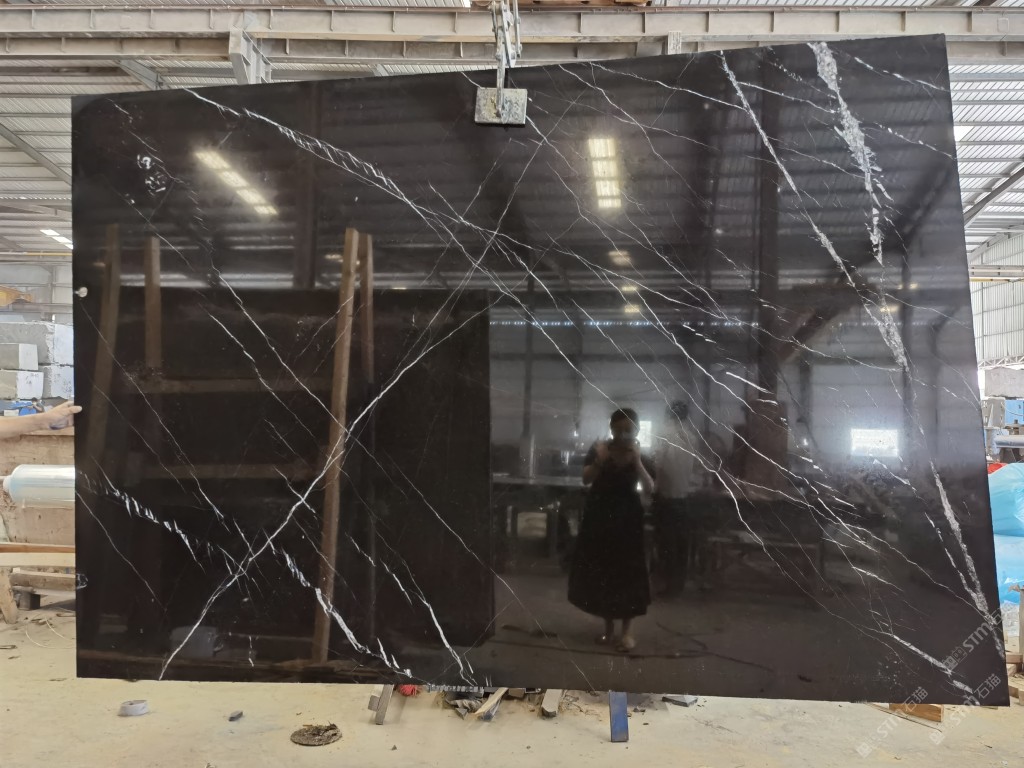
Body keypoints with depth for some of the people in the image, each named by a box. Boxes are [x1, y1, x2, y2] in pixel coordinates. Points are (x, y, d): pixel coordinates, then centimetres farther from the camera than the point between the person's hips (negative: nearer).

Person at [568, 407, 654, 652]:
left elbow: (649, 488, -15)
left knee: (627, 570, -3)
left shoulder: (642, 456, -3)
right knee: (599, 570, 5)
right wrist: (599, 461, -28)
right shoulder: (598, 449, -3)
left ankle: (627, 629, 3)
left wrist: (636, 461, -26)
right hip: (599, 515, 1)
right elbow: (585, 480, -11)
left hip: (626, 518, -1)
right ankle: (608, 626, 19)